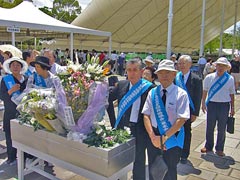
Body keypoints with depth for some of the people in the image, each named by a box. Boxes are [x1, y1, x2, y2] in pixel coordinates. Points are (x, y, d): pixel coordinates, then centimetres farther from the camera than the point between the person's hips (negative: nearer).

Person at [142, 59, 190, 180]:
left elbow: (181, 119, -16)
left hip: (173, 137, -3)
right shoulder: (152, 93, 0)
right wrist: (152, 136, -14)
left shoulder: (181, 94, -10)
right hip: (154, 135, 3)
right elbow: (146, 115, -3)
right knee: (153, 169, 18)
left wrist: (164, 137, -19)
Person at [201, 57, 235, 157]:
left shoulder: (230, 79, 0)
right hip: (212, 104, 0)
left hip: (224, 105, 0)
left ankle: (219, 149, 24)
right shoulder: (209, 77, -1)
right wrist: (203, 103, 4)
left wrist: (232, 108, 7)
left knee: (222, 129, 8)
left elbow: (232, 94, 7)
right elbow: (205, 91, 7)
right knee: (210, 127, 10)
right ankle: (208, 146, 27)